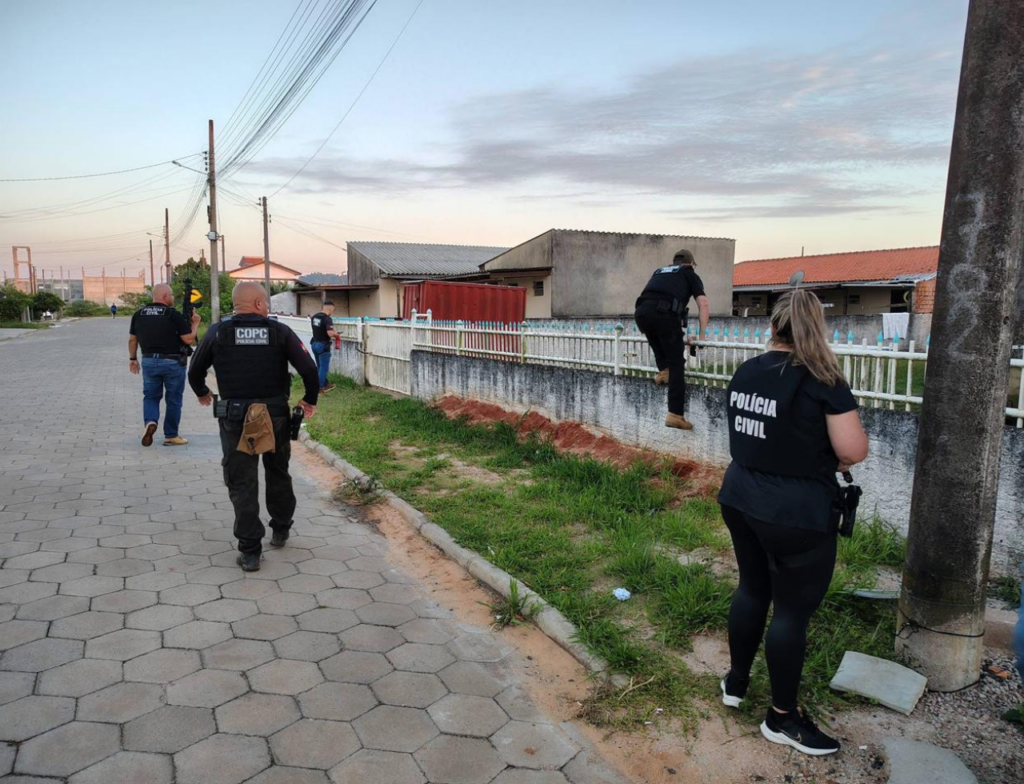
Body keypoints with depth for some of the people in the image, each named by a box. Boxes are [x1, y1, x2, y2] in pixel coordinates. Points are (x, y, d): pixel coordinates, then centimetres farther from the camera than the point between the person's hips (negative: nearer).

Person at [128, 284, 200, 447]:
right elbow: (189, 340, -12)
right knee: (173, 399, 8)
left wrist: (132, 358, 22)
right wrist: (195, 323, 3)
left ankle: (149, 422, -9)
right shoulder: (174, 315, -12)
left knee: (151, 395, 17)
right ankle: (171, 436, 15)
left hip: (149, 361, 4)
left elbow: (132, 339, 10)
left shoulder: (139, 314, 4)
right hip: (172, 362, -4)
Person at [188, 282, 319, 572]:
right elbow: (309, 368, -10)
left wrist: (202, 393, 29)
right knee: (278, 473, 21)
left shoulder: (218, 332, -1)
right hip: (276, 415, 1)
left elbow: (195, 371, 8)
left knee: (242, 483, 5)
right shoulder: (280, 331, -4)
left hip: (236, 417, -1)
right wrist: (310, 400, 6)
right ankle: (281, 531, 35)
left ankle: (249, 551, 6)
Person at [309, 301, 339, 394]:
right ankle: (319, 388, 5)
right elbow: (330, 334, -30)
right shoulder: (327, 318, -20)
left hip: (314, 344, 8)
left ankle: (325, 384, 31)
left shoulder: (314, 316, 7)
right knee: (324, 367, 3)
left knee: (320, 366, 19)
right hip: (323, 345, -8)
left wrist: (331, 334, 18)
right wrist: (335, 334, -7)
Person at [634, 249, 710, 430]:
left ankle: (663, 370, 24)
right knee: (676, 364, 3)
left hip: (641, 312, 4)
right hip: (665, 313, -4)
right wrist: (702, 335, 16)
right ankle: (675, 415, 0)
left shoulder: (660, 271, 37)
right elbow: (703, 304, 13)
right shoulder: (690, 274, 25)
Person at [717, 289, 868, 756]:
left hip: (740, 499, 7)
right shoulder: (822, 381, -15)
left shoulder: (745, 372, 4)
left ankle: (736, 682, 38)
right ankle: (782, 718, 21)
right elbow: (854, 451, -16)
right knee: (793, 610, 7)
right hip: (795, 514, -7)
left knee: (752, 589, 22)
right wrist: (826, 456, 5)